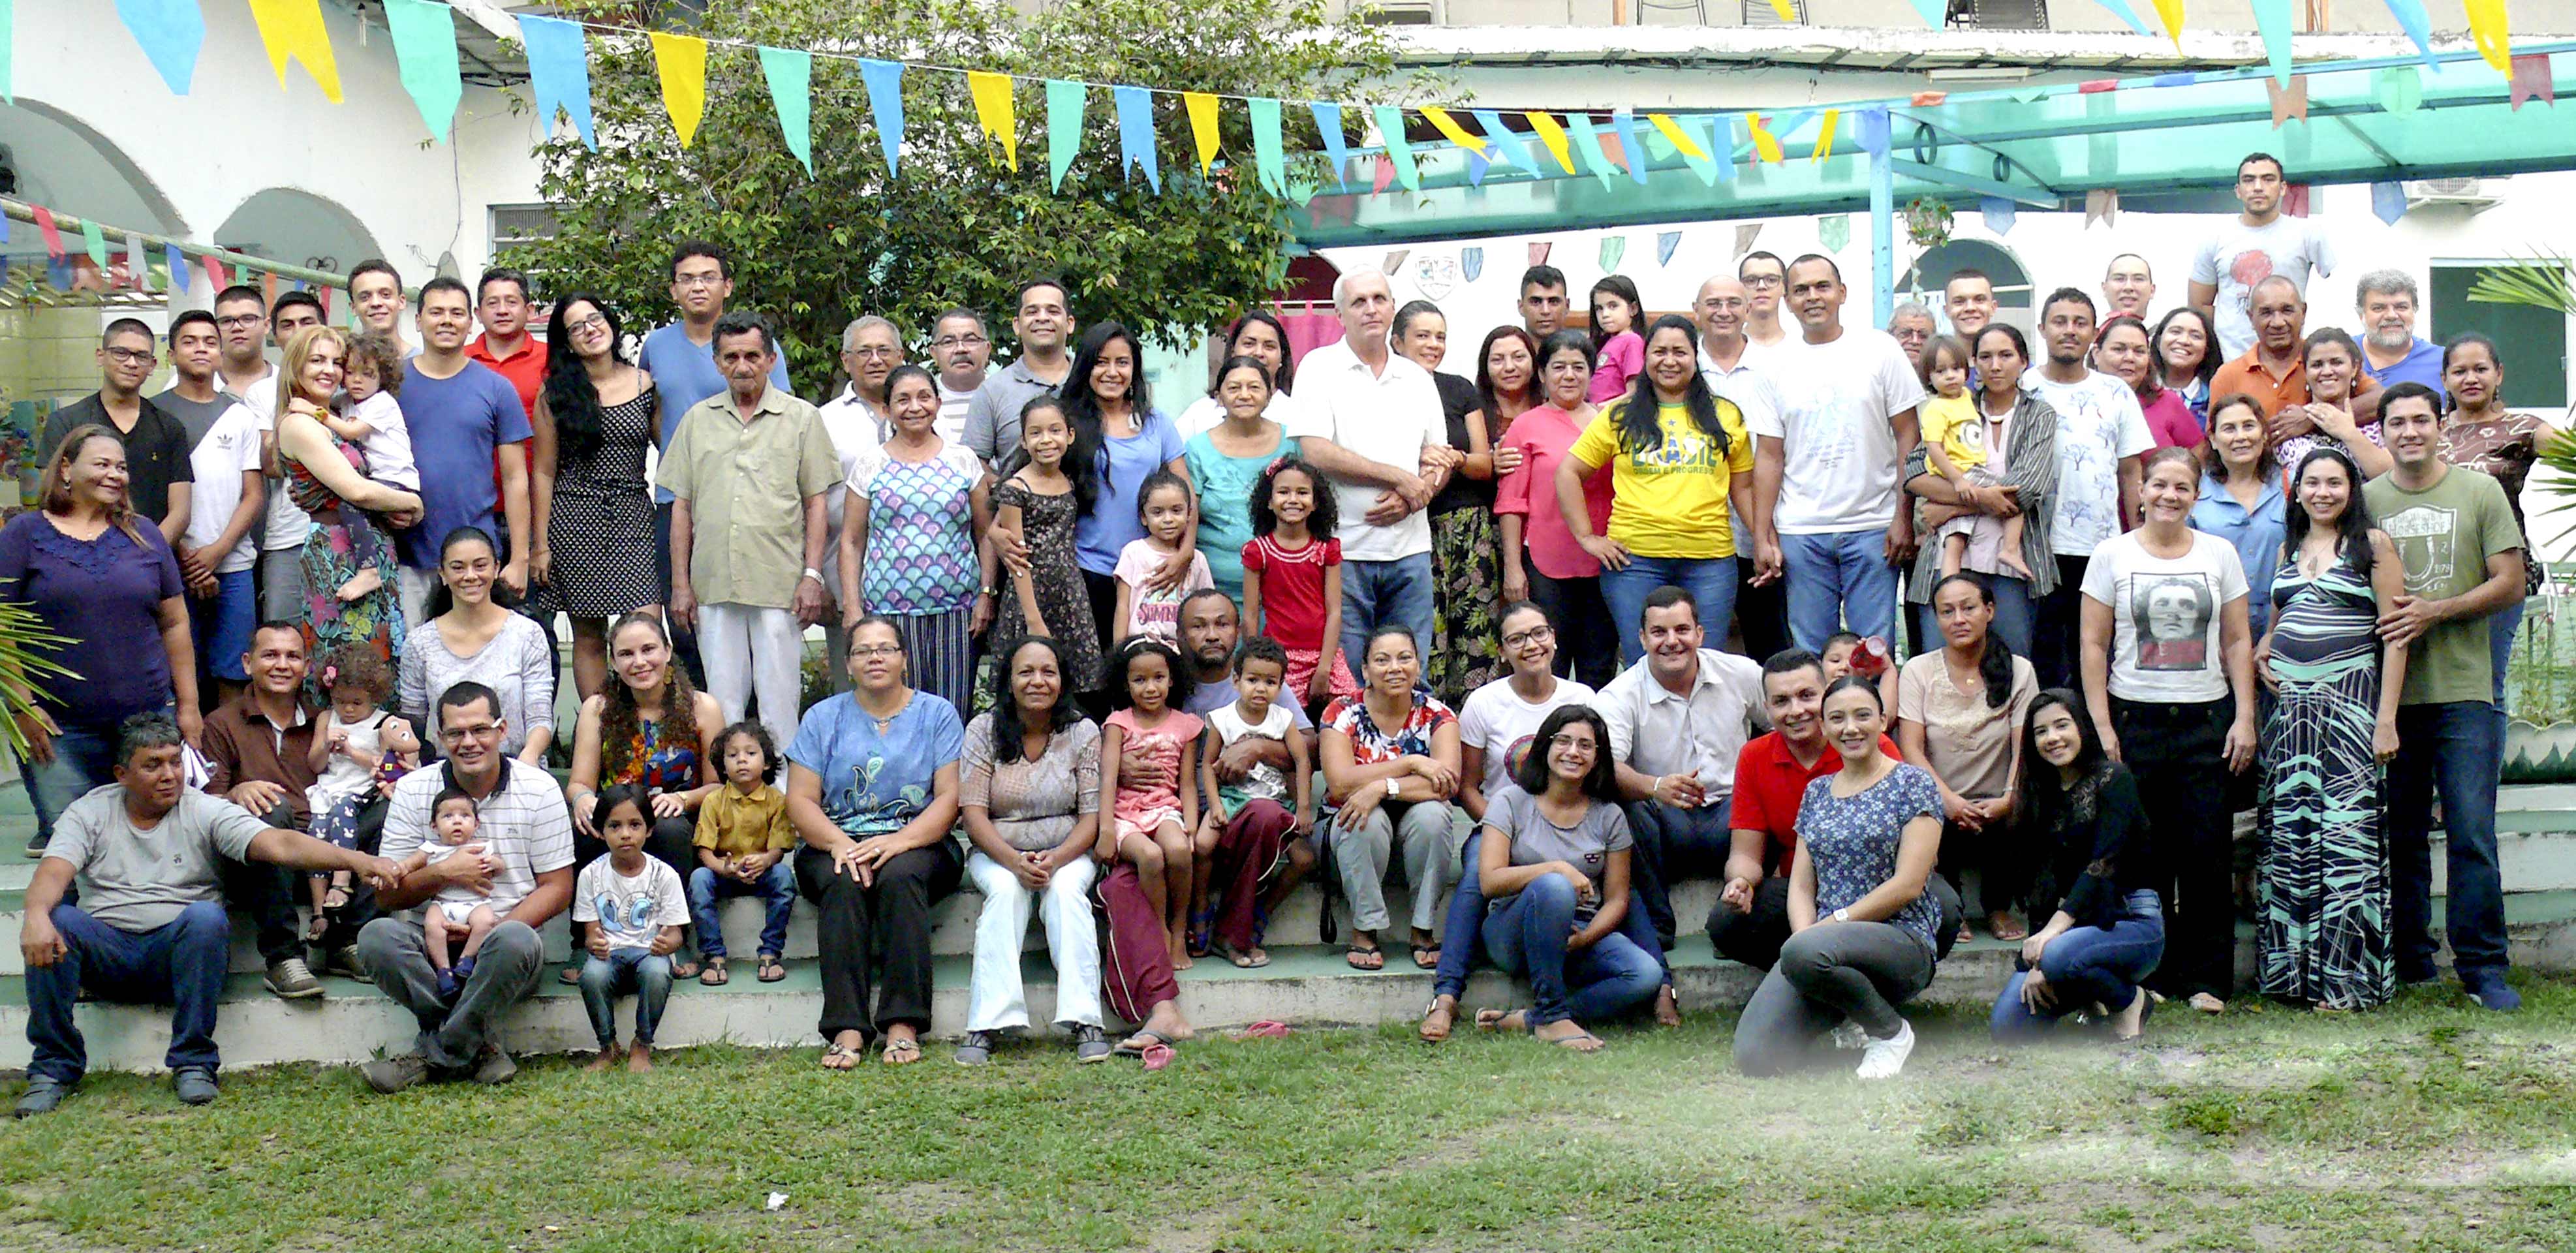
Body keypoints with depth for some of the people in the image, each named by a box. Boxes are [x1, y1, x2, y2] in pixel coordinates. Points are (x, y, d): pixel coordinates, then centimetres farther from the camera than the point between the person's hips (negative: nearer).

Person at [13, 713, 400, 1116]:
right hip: (105, 952, 1)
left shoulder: (205, 812, 3)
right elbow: (53, 873, -10)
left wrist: (354, 860, -29)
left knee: (206, 916, -32)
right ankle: (55, 1067, -14)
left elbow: (279, 845, -12)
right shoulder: (90, 812, 7)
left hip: (176, 951, -1)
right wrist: (36, 915, -34)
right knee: (56, 921, -27)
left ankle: (193, 1063, -20)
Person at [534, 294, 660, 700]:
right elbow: (544, 472, 4)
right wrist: (540, 545, 0)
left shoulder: (645, 385, 7)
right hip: (575, 522, 0)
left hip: (634, 517, 0)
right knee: (589, 635, 3)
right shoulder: (556, 394, 4)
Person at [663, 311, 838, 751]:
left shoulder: (801, 418, 6)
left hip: (780, 583, -2)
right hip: (714, 583, 3)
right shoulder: (699, 419, 12)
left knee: (779, 703, -1)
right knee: (722, 702, 7)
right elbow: (681, 505, 13)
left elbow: (816, 503, 4)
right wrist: (680, 583, 7)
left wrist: (812, 575, -4)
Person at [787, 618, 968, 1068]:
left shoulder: (937, 714, 9)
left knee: (900, 876, -34)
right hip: (835, 845, 1)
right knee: (843, 883, -32)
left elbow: (950, 798, -2)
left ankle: (903, 1025, -38)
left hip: (918, 846, -1)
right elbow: (800, 801, 4)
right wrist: (841, 844, -16)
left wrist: (897, 841, -19)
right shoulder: (823, 717, 13)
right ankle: (846, 1029, -39)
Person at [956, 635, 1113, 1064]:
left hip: (1068, 852, 0)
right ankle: (987, 1023, -37)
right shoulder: (984, 730, -2)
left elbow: (1093, 816, -5)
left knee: (1066, 889, -32)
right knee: (1006, 890, -32)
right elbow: (973, 812, -7)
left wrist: (1056, 859, -23)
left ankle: (1084, 1021, -35)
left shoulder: (1083, 733, -1)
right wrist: (1014, 860, -23)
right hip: (997, 852, 0)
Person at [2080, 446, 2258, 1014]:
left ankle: (2205, 977, 5)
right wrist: (2102, 726, -4)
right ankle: (2148, 972, 9)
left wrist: (2244, 717, 2)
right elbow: (2094, 646, 2)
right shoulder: (2113, 556, 4)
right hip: (2135, 718, -1)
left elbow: (2238, 643, 10)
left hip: (2206, 718, 1)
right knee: (2143, 854, -1)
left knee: (2205, 851, -3)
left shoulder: (2219, 554, 9)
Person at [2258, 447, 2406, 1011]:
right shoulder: (2289, 548, 15)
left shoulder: (2373, 544, -1)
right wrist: (2262, 651, 7)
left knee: (2346, 826, -8)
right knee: (2289, 830, 4)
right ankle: (2290, 966, 12)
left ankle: (2346, 974, -3)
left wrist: (2386, 718, -12)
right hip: (2289, 701, 5)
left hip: (2349, 697, -5)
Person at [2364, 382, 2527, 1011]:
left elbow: (2510, 583, -1)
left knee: (2472, 834, -5)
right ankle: (2409, 959, 17)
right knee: (2400, 835, 8)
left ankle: (2483, 966, 2)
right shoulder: (2365, 500, 10)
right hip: (2388, 693, 2)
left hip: (2462, 690, -2)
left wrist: (2435, 611, -13)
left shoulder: (2480, 491, 3)